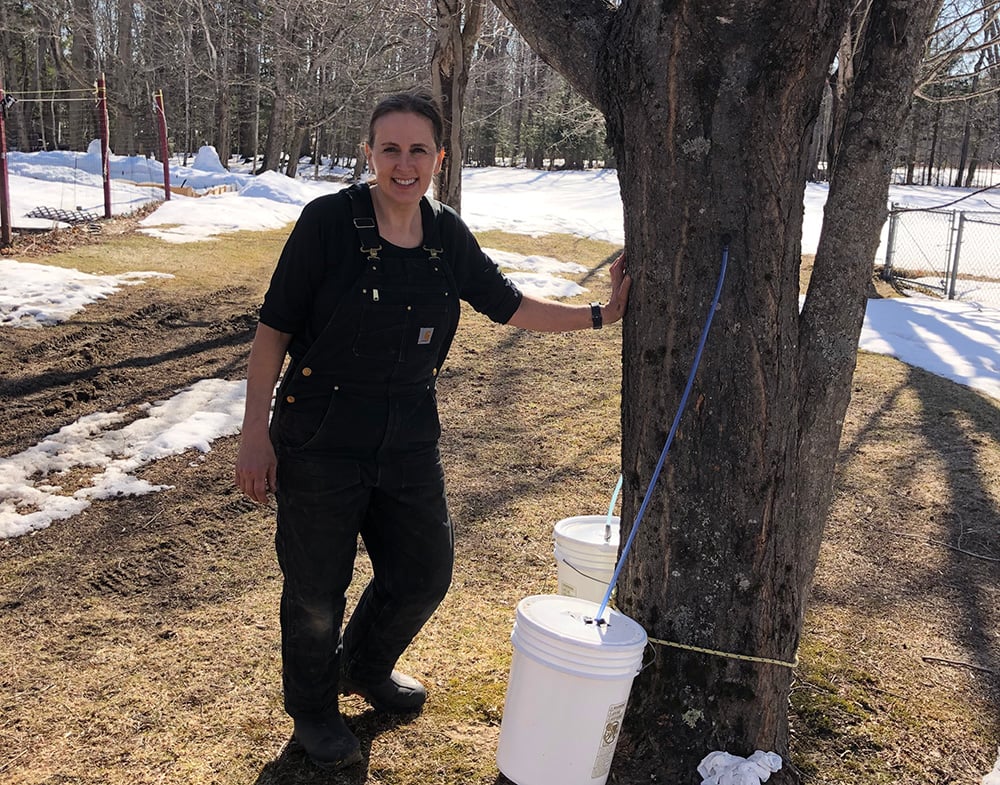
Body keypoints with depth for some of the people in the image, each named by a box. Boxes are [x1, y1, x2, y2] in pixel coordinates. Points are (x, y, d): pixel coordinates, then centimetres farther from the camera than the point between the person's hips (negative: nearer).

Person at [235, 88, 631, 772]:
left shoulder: (448, 236, 0)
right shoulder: (329, 221, -14)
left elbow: (510, 305, 11)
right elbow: (274, 328, -11)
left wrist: (601, 314, 8)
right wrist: (256, 431, -12)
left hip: (410, 443, 5)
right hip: (320, 441, -5)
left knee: (424, 575, 16)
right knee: (317, 588, 10)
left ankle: (365, 668, 48)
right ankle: (313, 710, 39)